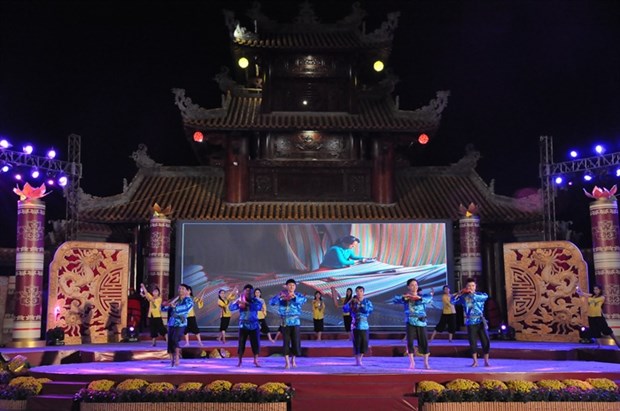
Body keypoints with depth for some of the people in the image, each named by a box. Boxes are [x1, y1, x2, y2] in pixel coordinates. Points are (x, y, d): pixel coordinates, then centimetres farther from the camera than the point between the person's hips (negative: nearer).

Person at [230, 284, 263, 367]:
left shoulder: (256, 300, -2)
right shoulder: (240, 300, 0)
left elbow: (259, 306, -23)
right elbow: (231, 308, -10)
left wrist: (247, 303, -33)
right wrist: (237, 303, -31)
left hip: (254, 325, 0)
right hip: (243, 325, 0)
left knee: (256, 343, 1)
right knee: (241, 344, -1)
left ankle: (256, 360, 15)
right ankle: (240, 361, 11)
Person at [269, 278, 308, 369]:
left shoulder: (297, 295, 4)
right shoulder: (281, 295, 3)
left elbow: (304, 299, -18)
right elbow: (271, 301, -9)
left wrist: (295, 297, -35)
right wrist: (279, 297, -26)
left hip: (295, 321, 1)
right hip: (285, 322, -1)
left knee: (296, 341, 4)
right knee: (286, 342, -3)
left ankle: (293, 360, 24)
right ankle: (287, 362, 2)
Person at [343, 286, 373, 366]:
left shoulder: (367, 301, 5)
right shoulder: (353, 302, 3)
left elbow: (370, 310, -13)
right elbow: (345, 309, -7)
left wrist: (360, 303, -18)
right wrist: (349, 302, -21)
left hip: (364, 325, 1)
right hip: (355, 325, -1)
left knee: (364, 343, 1)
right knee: (356, 343, -2)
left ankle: (360, 359, 17)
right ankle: (357, 361, 9)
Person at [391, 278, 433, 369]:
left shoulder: (422, 296, 6)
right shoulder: (405, 297, 5)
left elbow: (430, 299, -15)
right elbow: (394, 300, -8)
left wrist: (420, 298, -31)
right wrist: (403, 297, -24)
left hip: (421, 322, 1)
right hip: (410, 321, -1)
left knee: (424, 342, 2)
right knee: (410, 342, -7)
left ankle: (426, 362, 17)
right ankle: (412, 362, 6)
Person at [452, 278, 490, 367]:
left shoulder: (480, 294, 3)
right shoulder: (463, 297, 3)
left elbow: (485, 297, -19)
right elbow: (452, 301, 0)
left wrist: (472, 294, -21)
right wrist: (459, 293, -10)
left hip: (481, 321, 0)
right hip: (470, 323, 0)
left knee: (486, 342, -2)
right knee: (473, 343, 2)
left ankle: (486, 361, 11)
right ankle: (475, 361, 15)